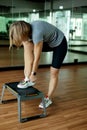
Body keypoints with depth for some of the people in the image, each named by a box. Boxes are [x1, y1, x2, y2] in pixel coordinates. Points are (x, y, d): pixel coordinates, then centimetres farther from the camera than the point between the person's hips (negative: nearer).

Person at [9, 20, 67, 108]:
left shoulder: (36, 33, -37)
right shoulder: (27, 30, -13)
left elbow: (37, 58, -28)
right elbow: (28, 54, -5)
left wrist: (33, 74, -16)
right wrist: (27, 69, 1)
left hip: (60, 44, -7)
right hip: (48, 43, 7)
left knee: (53, 72, -4)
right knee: (28, 45, -16)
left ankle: (48, 98, 16)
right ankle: (28, 79, -10)